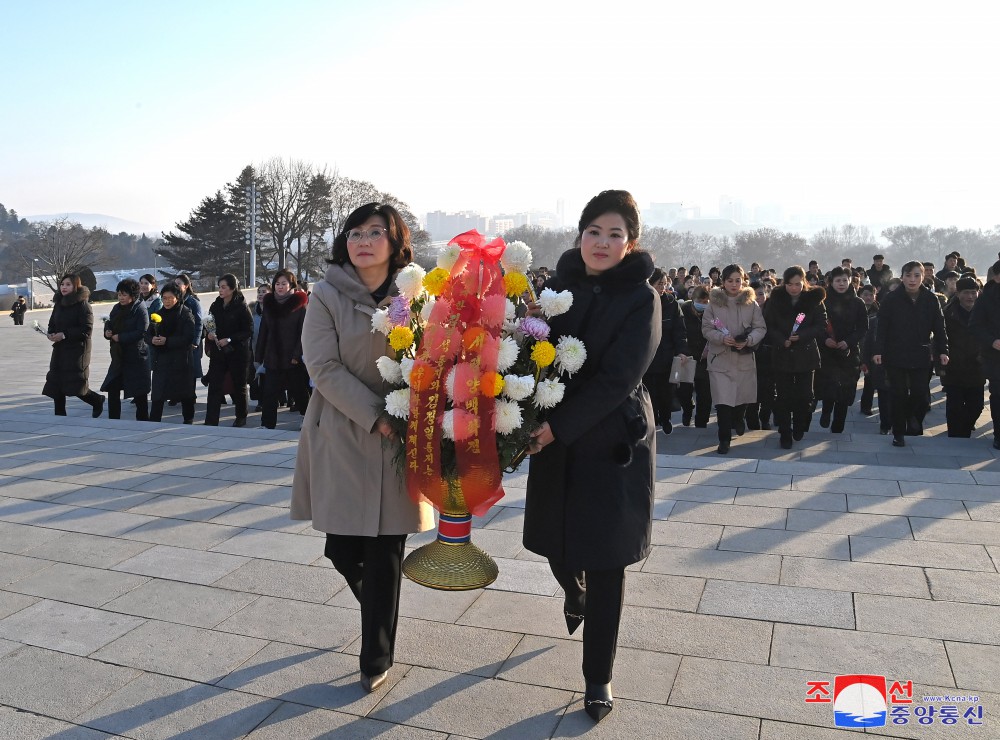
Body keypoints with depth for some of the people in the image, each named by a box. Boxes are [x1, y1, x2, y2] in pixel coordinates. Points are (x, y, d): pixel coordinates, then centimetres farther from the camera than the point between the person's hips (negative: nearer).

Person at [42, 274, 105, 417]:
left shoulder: (82, 304, -11)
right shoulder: (58, 304, 12)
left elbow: (86, 330, -17)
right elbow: (52, 323, 19)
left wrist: (64, 335, -20)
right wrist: (51, 333, -2)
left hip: (77, 350, -7)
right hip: (59, 350, 7)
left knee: (76, 386, -6)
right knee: (56, 384, 6)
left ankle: (98, 400, 20)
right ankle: (60, 415, 15)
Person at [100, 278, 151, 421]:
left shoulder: (140, 309, -11)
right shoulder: (117, 308, 10)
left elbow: (142, 333, -18)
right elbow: (109, 323, 19)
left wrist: (120, 337, -18)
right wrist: (107, 332, -4)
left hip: (136, 357, -7)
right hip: (118, 356, 7)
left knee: (139, 391, 3)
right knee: (113, 388, 7)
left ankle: (142, 420, 15)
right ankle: (113, 420, 17)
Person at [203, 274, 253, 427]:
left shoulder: (241, 307, -9)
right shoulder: (215, 306, 7)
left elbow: (249, 331, -10)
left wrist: (230, 339, -19)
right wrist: (209, 334, -6)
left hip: (237, 352, -4)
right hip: (218, 353, 4)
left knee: (238, 386, 11)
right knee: (214, 387, -5)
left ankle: (241, 417, 31)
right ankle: (211, 422, -7)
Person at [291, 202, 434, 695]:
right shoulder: (327, 296, -3)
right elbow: (323, 367, -10)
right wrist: (377, 418, -17)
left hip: (401, 439, 1)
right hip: (343, 437, 0)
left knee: (386, 554, 5)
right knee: (342, 548, 5)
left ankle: (376, 659, 23)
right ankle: (378, 611, 40)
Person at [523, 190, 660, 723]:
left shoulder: (641, 298, -9)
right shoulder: (560, 286, 3)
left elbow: (618, 378, -17)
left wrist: (557, 426, -21)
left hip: (613, 444, -4)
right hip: (555, 440, 4)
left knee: (605, 562, 3)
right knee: (555, 541, 15)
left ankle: (598, 679, 22)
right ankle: (574, 593, 53)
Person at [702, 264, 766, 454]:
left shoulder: (751, 303, 0)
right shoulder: (714, 302, -3)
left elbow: (760, 328, 0)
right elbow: (706, 328, -2)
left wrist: (748, 340, -19)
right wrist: (723, 338, -19)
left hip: (744, 357, 2)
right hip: (720, 358, -2)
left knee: (743, 395, 15)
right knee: (723, 399, -7)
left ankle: (738, 418, 49)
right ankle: (724, 439, 3)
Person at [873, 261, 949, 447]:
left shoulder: (930, 299, 1)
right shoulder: (891, 299, -5)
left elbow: (939, 327, 3)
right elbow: (882, 327, -7)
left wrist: (942, 350, -4)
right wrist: (878, 350, -14)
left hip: (921, 356, 2)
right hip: (896, 355, -1)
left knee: (920, 393, -4)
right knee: (899, 395, 3)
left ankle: (913, 417, 28)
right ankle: (898, 433, 14)